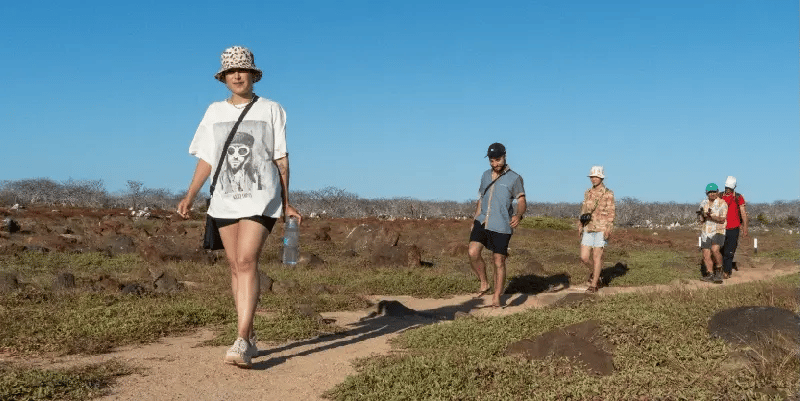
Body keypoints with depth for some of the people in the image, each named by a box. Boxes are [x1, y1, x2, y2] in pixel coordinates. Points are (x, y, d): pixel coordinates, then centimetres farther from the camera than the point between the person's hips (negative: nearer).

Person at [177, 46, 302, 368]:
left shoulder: (271, 110, 4)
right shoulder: (215, 112, 12)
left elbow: (281, 159, 4)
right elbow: (206, 160, 10)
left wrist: (286, 203, 2)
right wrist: (189, 197, -1)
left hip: (261, 197, -4)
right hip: (225, 198, 4)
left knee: (247, 261, -17)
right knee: (236, 267, 5)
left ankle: (241, 341, -19)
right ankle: (249, 338, 15)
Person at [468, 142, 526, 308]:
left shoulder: (514, 178, -3)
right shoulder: (486, 175, 13)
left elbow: (522, 201, -10)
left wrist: (518, 215, -31)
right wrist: (475, 219, 20)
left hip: (501, 226, -4)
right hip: (482, 222, 4)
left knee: (499, 262, 0)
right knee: (473, 252, -15)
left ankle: (496, 299, 12)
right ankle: (484, 284, 7)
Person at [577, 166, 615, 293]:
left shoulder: (608, 194, -2)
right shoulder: (588, 193, 13)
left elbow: (611, 213, -6)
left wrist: (608, 229, -15)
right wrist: (580, 226, 12)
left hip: (601, 229, -5)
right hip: (588, 229, 5)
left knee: (597, 256, -2)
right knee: (584, 257, 1)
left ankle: (594, 285, 7)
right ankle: (594, 272, 31)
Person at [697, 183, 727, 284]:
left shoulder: (722, 204, -4)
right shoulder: (703, 203, 10)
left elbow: (722, 219, -12)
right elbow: (700, 219, 9)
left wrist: (711, 216, -27)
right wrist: (703, 215, -14)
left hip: (718, 231, -5)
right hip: (706, 233, 5)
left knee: (715, 249, -24)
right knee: (706, 254, 1)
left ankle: (719, 270, -4)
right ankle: (710, 274, 10)